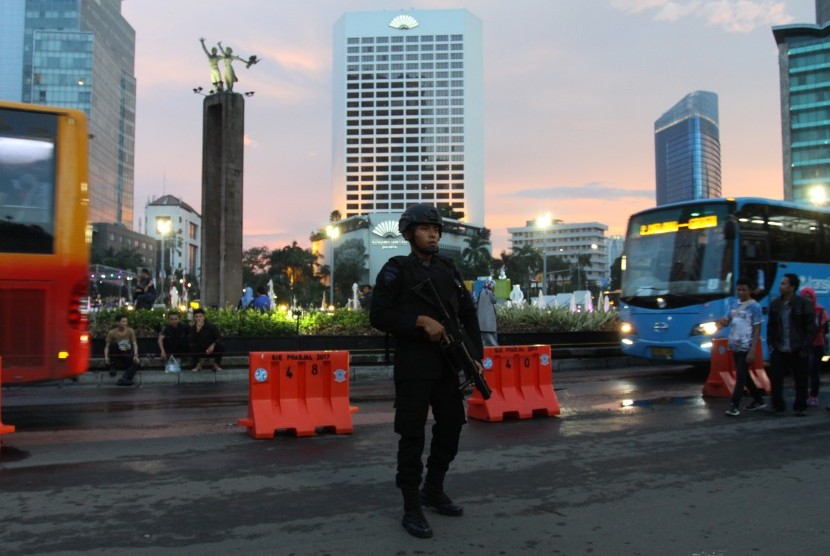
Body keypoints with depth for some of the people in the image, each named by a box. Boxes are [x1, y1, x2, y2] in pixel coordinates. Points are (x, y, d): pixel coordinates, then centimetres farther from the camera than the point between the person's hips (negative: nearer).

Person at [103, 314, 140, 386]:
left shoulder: (130, 331, -5)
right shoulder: (112, 333, -8)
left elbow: (135, 344, -12)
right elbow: (107, 346, -9)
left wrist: (135, 355, -28)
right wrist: (106, 357, -27)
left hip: (128, 354, 1)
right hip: (117, 355, -1)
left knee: (137, 361, -31)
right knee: (113, 344, -30)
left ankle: (124, 378, -41)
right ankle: (112, 366, -17)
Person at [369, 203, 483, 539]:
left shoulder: (449, 270, 12)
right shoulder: (396, 270, -5)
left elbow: (468, 315, 14)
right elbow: (378, 315, -13)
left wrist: (475, 357, 4)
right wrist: (421, 321, -20)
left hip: (448, 364, 7)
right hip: (413, 366, -6)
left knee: (452, 425, 14)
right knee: (412, 435, -2)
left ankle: (434, 491, 34)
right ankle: (411, 509, 10)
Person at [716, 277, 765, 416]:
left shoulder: (755, 307, -9)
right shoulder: (733, 303, 8)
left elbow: (757, 330, -11)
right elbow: (727, 320, 16)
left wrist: (752, 351, -16)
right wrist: (723, 322, -11)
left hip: (746, 347, -7)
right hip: (734, 346, 7)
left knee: (740, 375, -8)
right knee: (744, 374, 15)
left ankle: (734, 406, -7)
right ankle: (759, 400, 30)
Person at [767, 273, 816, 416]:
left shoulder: (804, 304, -7)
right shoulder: (775, 304, 7)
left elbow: (811, 328, -7)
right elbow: (771, 326, 12)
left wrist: (805, 348, -12)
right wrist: (771, 344, 4)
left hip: (797, 351, -4)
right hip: (779, 350, 4)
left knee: (800, 380, 7)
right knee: (775, 379, 3)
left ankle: (800, 408, 18)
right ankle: (778, 406, 16)